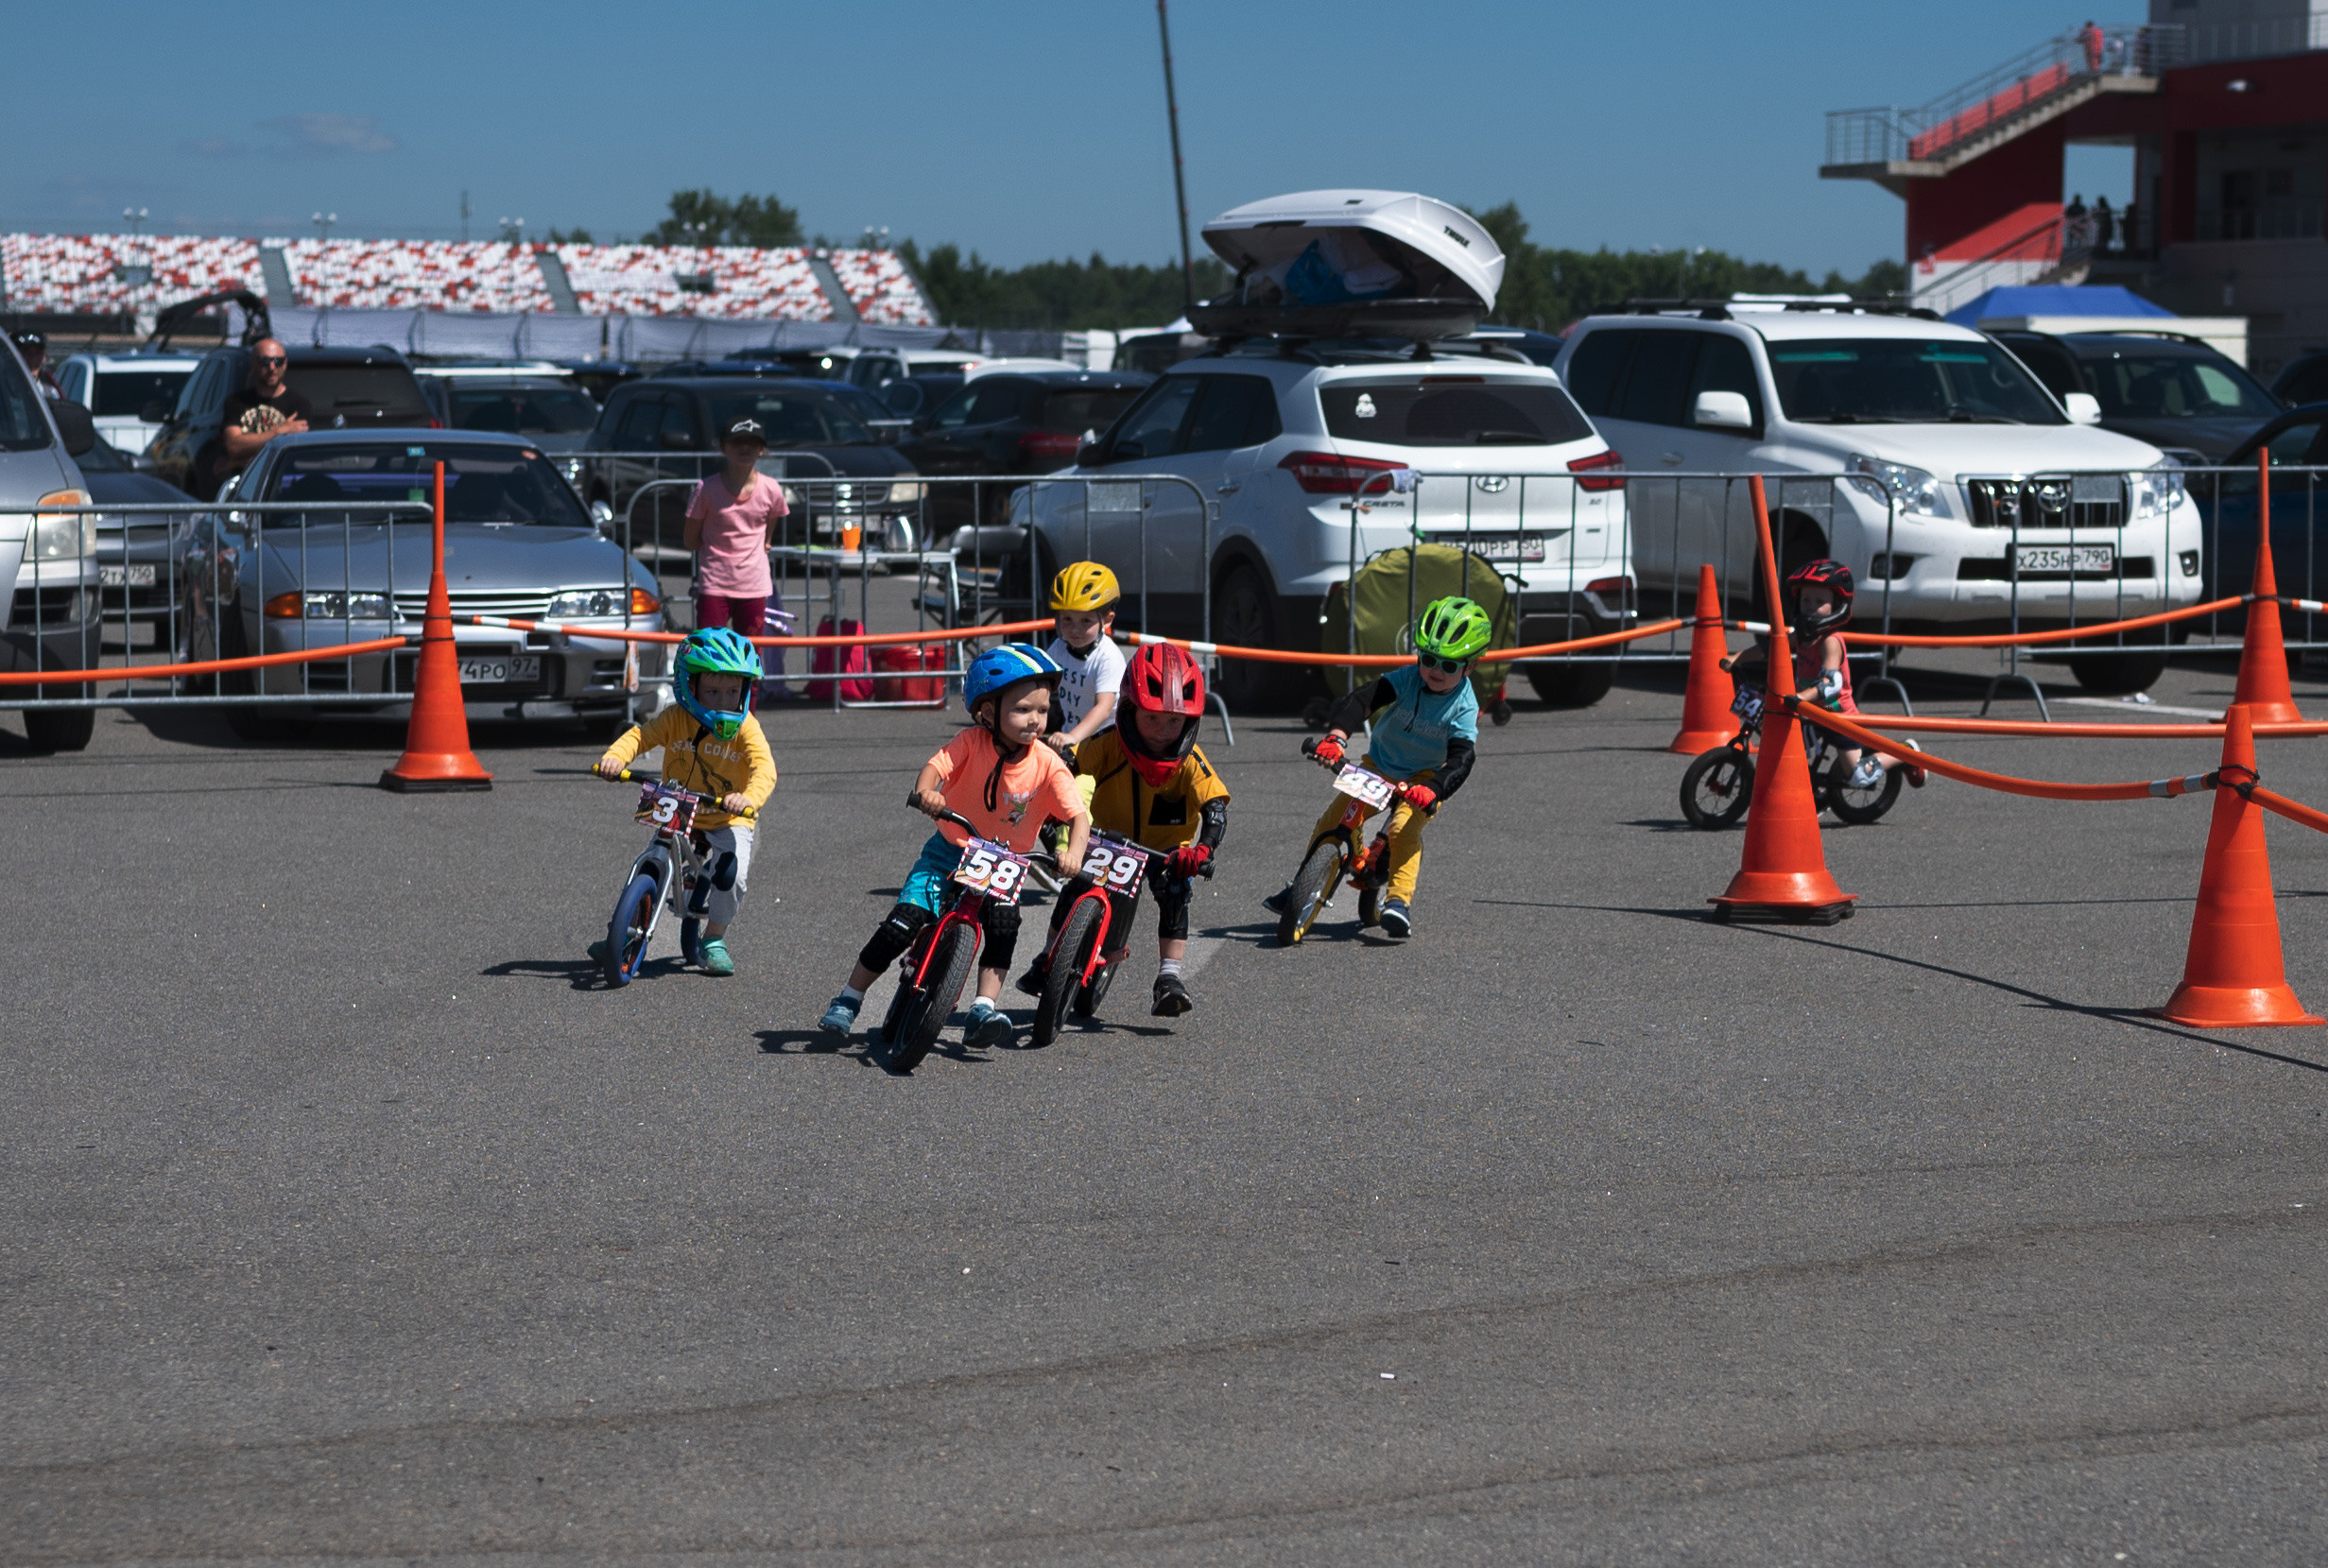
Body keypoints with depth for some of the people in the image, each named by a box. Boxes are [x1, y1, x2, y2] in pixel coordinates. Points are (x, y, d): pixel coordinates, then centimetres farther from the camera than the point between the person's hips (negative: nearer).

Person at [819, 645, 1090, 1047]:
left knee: (1004, 923, -27)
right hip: (949, 853, -1)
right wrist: (925, 792, -51)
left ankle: (983, 1010, -22)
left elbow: (1078, 815, -20)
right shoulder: (972, 743, -15)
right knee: (904, 923, -14)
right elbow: (936, 765, -27)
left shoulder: (1047, 764, -14)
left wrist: (1074, 852, -41)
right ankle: (847, 1001, 2)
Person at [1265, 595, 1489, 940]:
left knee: (1404, 828, -30)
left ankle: (1399, 900, -28)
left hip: (1425, 777, -2)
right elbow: (1361, 700, -30)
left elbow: (1461, 760, -28)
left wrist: (1433, 790, -48)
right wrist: (1336, 735, -49)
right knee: (1334, 818, -7)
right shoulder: (1407, 679, -16)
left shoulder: (1464, 707, -19)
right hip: (1379, 766, 2)